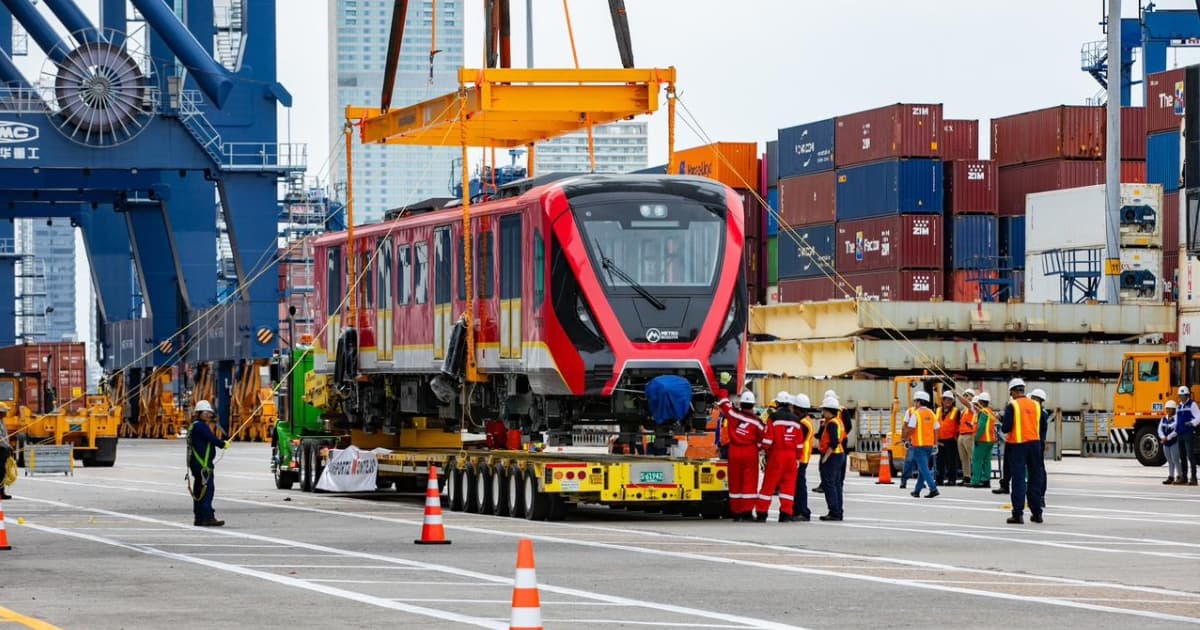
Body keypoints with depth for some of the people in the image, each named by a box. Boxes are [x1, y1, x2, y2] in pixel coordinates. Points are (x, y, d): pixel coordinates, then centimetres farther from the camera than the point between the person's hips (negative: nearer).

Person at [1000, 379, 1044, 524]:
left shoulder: (1012, 406, -10)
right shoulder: (1036, 405, 5)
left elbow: (1006, 428, -12)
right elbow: (1040, 426, 11)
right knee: (1035, 478, 13)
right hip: (1035, 443, 4)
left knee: (1018, 479, -2)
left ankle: (1018, 513, -6)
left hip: (1018, 445, -4)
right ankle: (1037, 512, 17)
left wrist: (1003, 421, 8)